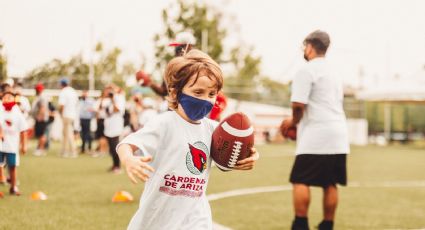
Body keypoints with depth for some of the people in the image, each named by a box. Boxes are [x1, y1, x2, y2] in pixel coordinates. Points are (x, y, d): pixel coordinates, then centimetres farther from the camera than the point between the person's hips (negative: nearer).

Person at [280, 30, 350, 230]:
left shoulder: (306, 71, -6)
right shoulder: (333, 74, 21)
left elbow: (299, 104, -15)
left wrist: (294, 122, 6)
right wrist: (296, 122, 22)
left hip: (316, 137, -8)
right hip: (339, 136, 8)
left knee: (300, 181, -2)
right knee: (330, 184, 10)